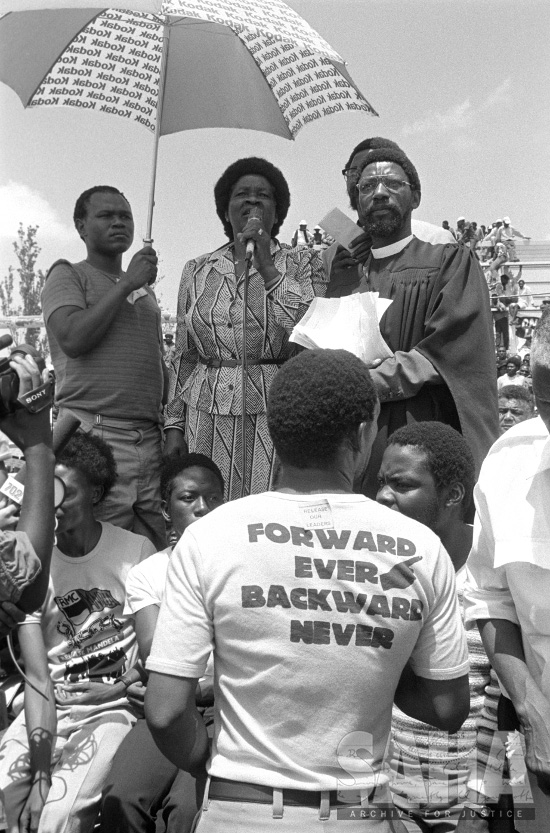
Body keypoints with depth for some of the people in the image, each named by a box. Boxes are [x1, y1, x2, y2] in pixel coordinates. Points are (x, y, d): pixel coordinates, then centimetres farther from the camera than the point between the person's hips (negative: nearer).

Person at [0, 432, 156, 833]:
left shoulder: (136, 550, -7)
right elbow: (38, 679, -8)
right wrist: (41, 773, -17)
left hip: (114, 707, -2)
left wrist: (119, 688, -12)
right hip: (47, 708, 3)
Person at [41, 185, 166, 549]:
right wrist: (126, 283, -7)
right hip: (94, 435, -5)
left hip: (149, 437, 6)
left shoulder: (146, 290, 24)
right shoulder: (68, 275, 6)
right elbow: (72, 339, -12)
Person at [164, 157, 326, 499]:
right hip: (208, 418, 3)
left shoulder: (304, 263, 6)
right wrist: (175, 425, 10)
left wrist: (267, 265, -9)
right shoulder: (197, 271, 14)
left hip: (277, 415, -2)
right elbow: (184, 356, 15)